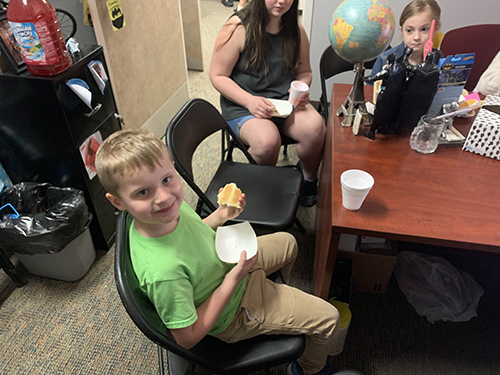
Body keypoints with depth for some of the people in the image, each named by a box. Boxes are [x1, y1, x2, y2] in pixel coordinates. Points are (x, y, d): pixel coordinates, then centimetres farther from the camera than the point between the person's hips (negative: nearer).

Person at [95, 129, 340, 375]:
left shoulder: (170, 206, -20)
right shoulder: (162, 271, -43)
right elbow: (187, 337, -27)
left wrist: (220, 217, -12)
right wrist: (232, 281, -28)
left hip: (228, 261, 7)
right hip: (233, 313, -7)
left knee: (286, 242, 27)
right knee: (327, 318, 0)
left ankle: (279, 294, 56)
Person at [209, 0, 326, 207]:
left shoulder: (296, 30, 6)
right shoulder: (238, 27, -8)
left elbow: (304, 72, 18)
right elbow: (218, 76, -7)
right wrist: (250, 101, -21)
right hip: (243, 104, -3)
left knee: (315, 128, -28)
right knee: (267, 140, -35)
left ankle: (309, 179, 4)